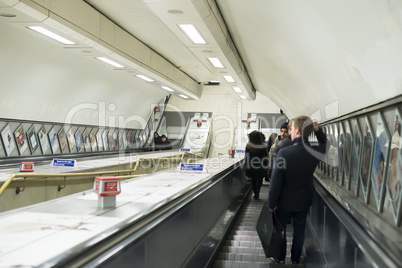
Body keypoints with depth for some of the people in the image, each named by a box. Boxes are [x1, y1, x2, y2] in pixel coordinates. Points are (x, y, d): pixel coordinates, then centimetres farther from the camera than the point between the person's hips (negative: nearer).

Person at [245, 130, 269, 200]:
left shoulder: (248, 146, -10)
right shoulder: (263, 147, -18)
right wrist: (266, 167, 3)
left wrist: (247, 166, 12)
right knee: (259, 181, 15)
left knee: (253, 180, 19)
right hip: (260, 168, -2)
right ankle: (257, 195, 6)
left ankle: (256, 194, 24)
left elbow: (246, 157, 0)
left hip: (251, 168, 2)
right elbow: (266, 159, -11)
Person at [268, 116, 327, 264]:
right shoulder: (315, 152, -16)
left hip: (285, 202, -3)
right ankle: (295, 260, 36)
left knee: (280, 229, 19)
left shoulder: (284, 153, -28)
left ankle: (280, 258, 36)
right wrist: (317, 130, -5)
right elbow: (324, 143, 12)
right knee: (299, 230, 21)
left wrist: (271, 203, -11)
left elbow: (276, 181, -23)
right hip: (303, 201, 3)